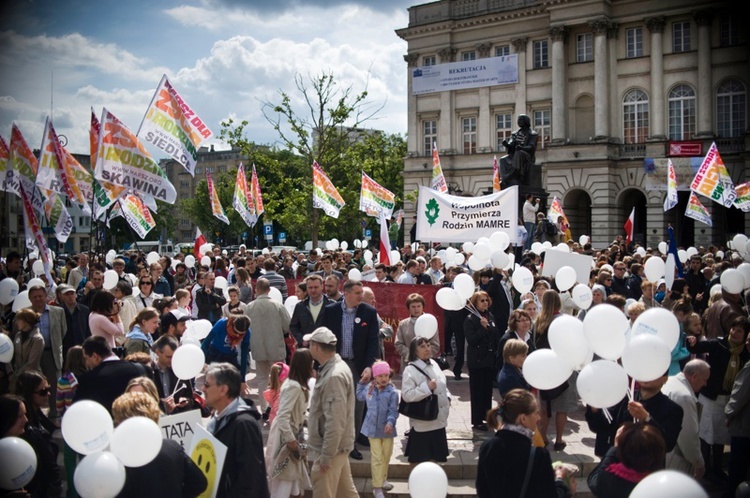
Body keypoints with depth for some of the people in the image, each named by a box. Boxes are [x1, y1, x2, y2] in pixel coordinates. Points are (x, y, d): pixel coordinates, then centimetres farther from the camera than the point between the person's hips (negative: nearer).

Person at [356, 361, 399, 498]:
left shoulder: (392, 392, -13)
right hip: (373, 428, 0)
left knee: (386, 457, 17)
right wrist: (362, 382, 13)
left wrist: (390, 422, -30)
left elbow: (393, 410, -13)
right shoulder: (369, 389, -1)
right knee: (377, 458, -1)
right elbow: (360, 396, 21)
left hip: (386, 429, 0)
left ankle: (382, 480, 39)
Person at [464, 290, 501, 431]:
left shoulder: (491, 317, 9)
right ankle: (477, 421, 9)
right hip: (477, 361, -6)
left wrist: (498, 355, 6)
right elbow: (471, 340, -19)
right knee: (477, 391, 1)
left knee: (488, 389, 12)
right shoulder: (470, 319, -11)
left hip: (490, 360, 6)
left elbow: (497, 337, 13)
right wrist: (483, 328, -26)